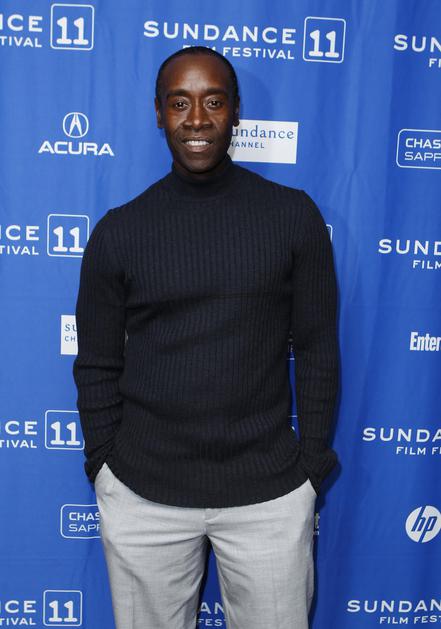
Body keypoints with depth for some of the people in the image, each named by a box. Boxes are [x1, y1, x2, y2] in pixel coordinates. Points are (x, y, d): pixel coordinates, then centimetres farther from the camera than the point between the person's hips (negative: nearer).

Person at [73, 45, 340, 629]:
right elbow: (97, 368, 4)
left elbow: (317, 351, 0)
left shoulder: (294, 216, -4)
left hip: (269, 492, 0)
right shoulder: (117, 231, -2)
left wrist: (312, 465, 0)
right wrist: (104, 468, 3)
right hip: (141, 494, 1)